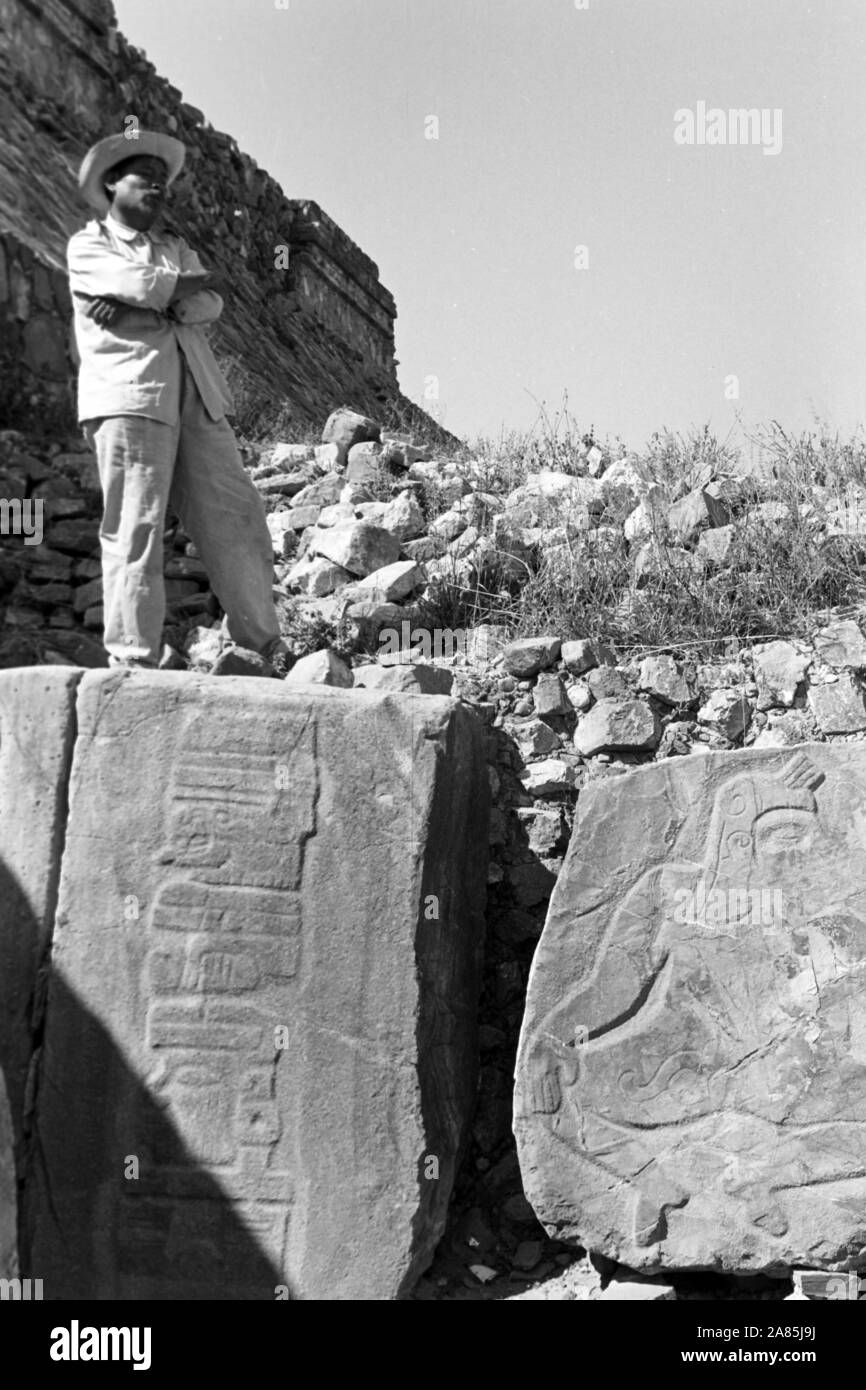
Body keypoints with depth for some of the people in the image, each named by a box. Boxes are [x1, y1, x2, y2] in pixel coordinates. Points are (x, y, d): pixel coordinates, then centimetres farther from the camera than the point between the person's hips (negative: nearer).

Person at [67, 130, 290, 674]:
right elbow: (140, 284, -8)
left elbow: (211, 304, 7)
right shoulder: (87, 245, 12)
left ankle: (263, 638, 7)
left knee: (234, 515, 0)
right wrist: (187, 285, 9)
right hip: (128, 394, -5)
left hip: (197, 395, 5)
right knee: (135, 527, -10)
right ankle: (133, 659, -10)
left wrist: (142, 307, -5)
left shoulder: (176, 249, 28)